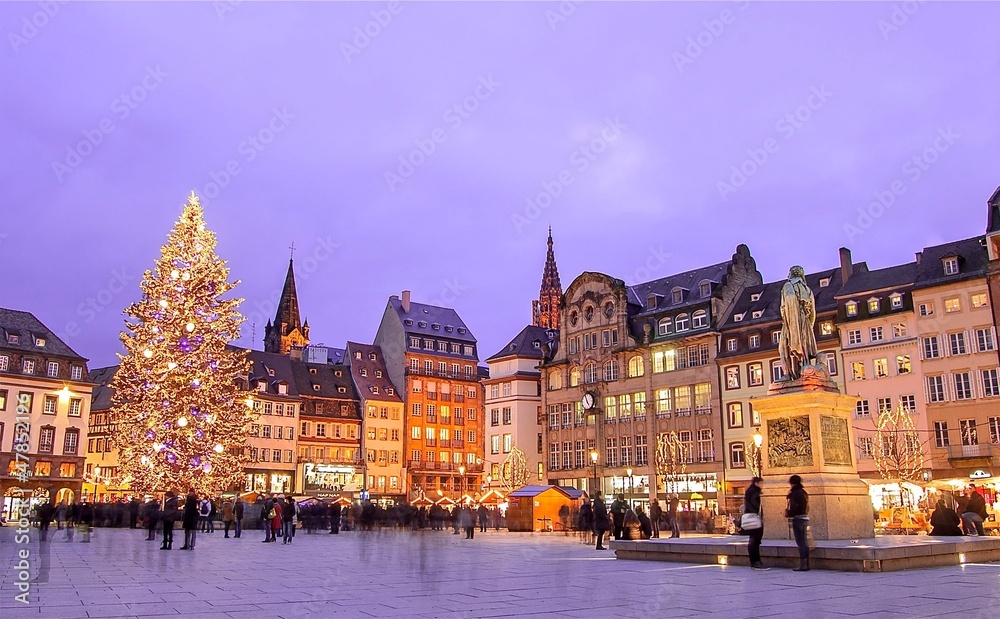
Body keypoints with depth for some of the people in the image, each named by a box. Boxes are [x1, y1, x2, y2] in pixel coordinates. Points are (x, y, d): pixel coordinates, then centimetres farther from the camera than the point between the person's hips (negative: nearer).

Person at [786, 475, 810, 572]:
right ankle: (806, 564, 14)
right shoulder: (804, 492, 13)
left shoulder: (796, 493, -15)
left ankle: (803, 564, -6)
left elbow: (795, 507, -20)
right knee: (804, 542, 11)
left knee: (800, 542, -7)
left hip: (798, 518, -9)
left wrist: (788, 513, -5)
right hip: (805, 518, 9)